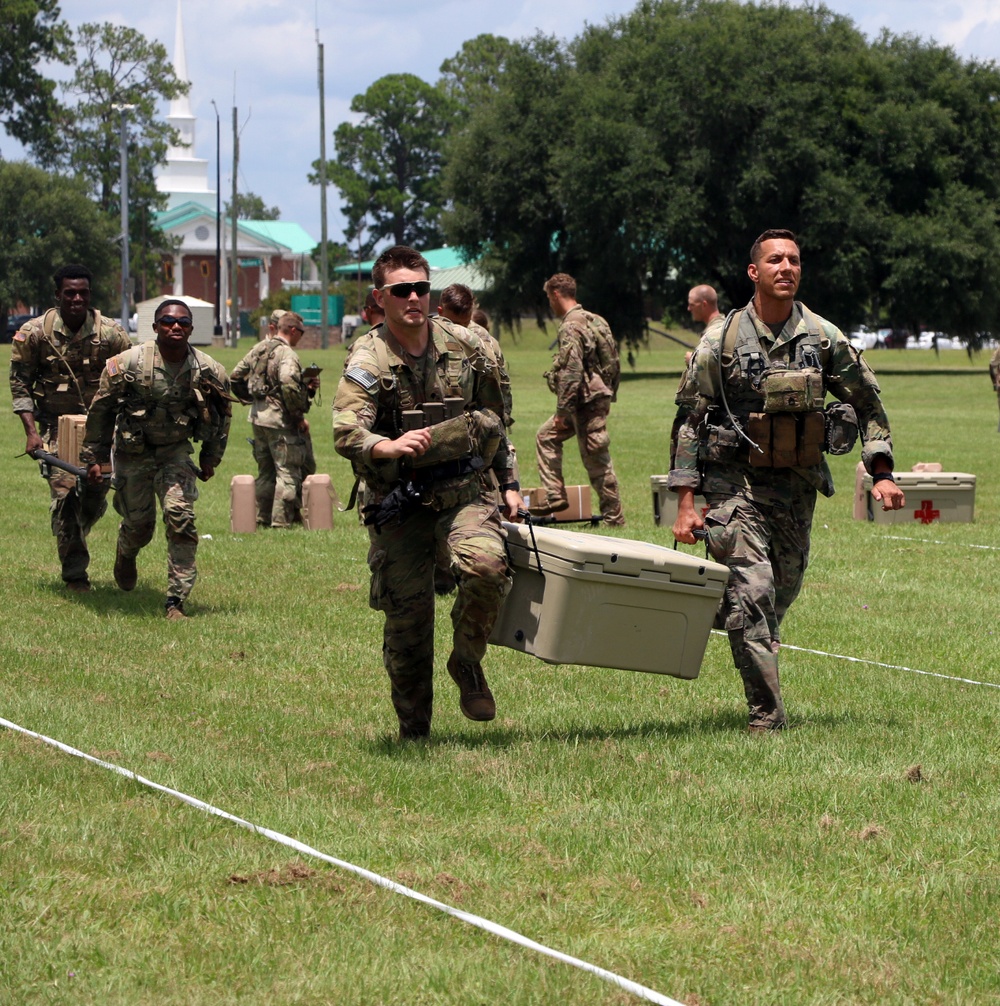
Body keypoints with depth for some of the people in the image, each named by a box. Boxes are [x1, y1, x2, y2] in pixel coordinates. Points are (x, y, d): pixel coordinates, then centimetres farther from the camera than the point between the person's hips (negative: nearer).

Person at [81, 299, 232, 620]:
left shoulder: (208, 371, -11)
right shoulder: (128, 364, -17)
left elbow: (221, 413, 8)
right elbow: (101, 410, -6)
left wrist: (211, 456, 12)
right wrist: (93, 457, -3)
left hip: (175, 452, 1)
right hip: (133, 452, -1)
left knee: (180, 516, -18)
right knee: (138, 523, 6)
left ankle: (176, 601, -12)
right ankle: (126, 553, 47)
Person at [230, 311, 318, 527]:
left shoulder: (259, 349, 11)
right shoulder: (286, 354, -14)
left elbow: (235, 377, 17)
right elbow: (289, 385, -29)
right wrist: (299, 416, -18)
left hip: (258, 418, 8)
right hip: (280, 420, -8)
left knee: (265, 471, 17)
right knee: (288, 472, -2)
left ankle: (262, 518, 20)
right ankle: (281, 521, -5)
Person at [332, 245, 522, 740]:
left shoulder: (463, 347, 4)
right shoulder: (368, 361, -7)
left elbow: (492, 421, 18)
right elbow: (345, 432, -23)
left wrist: (508, 484, 18)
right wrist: (390, 446, -43)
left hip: (463, 491, 2)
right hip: (399, 504, -1)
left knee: (486, 564, -27)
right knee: (406, 616, 0)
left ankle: (467, 663, -1)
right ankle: (413, 731, 17)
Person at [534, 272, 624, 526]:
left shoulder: (571, 327, -17)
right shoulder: (594, 320, 12)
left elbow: (571, 372, -23)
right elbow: (614, 364, 16)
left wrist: (562, 411, -19)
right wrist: (609, 396, 22)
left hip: (587, 401, -10)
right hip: (600, 396, 10)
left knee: (596, 461, -4)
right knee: (547, 436, 20)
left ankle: (614, 517, 2)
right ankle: (555, 495, 17)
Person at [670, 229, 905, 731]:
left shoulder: (823, 338, 1)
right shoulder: (722, 341, -5)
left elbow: (867, 403, 12)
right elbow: (691, 422, -2)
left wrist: (882, 473, 3)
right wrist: (686, 503, -7)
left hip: (798, 486, 3)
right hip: (735, 484, -3)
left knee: (782, 593, 12)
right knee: (750, 599, -13)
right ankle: (766, 718, -11)